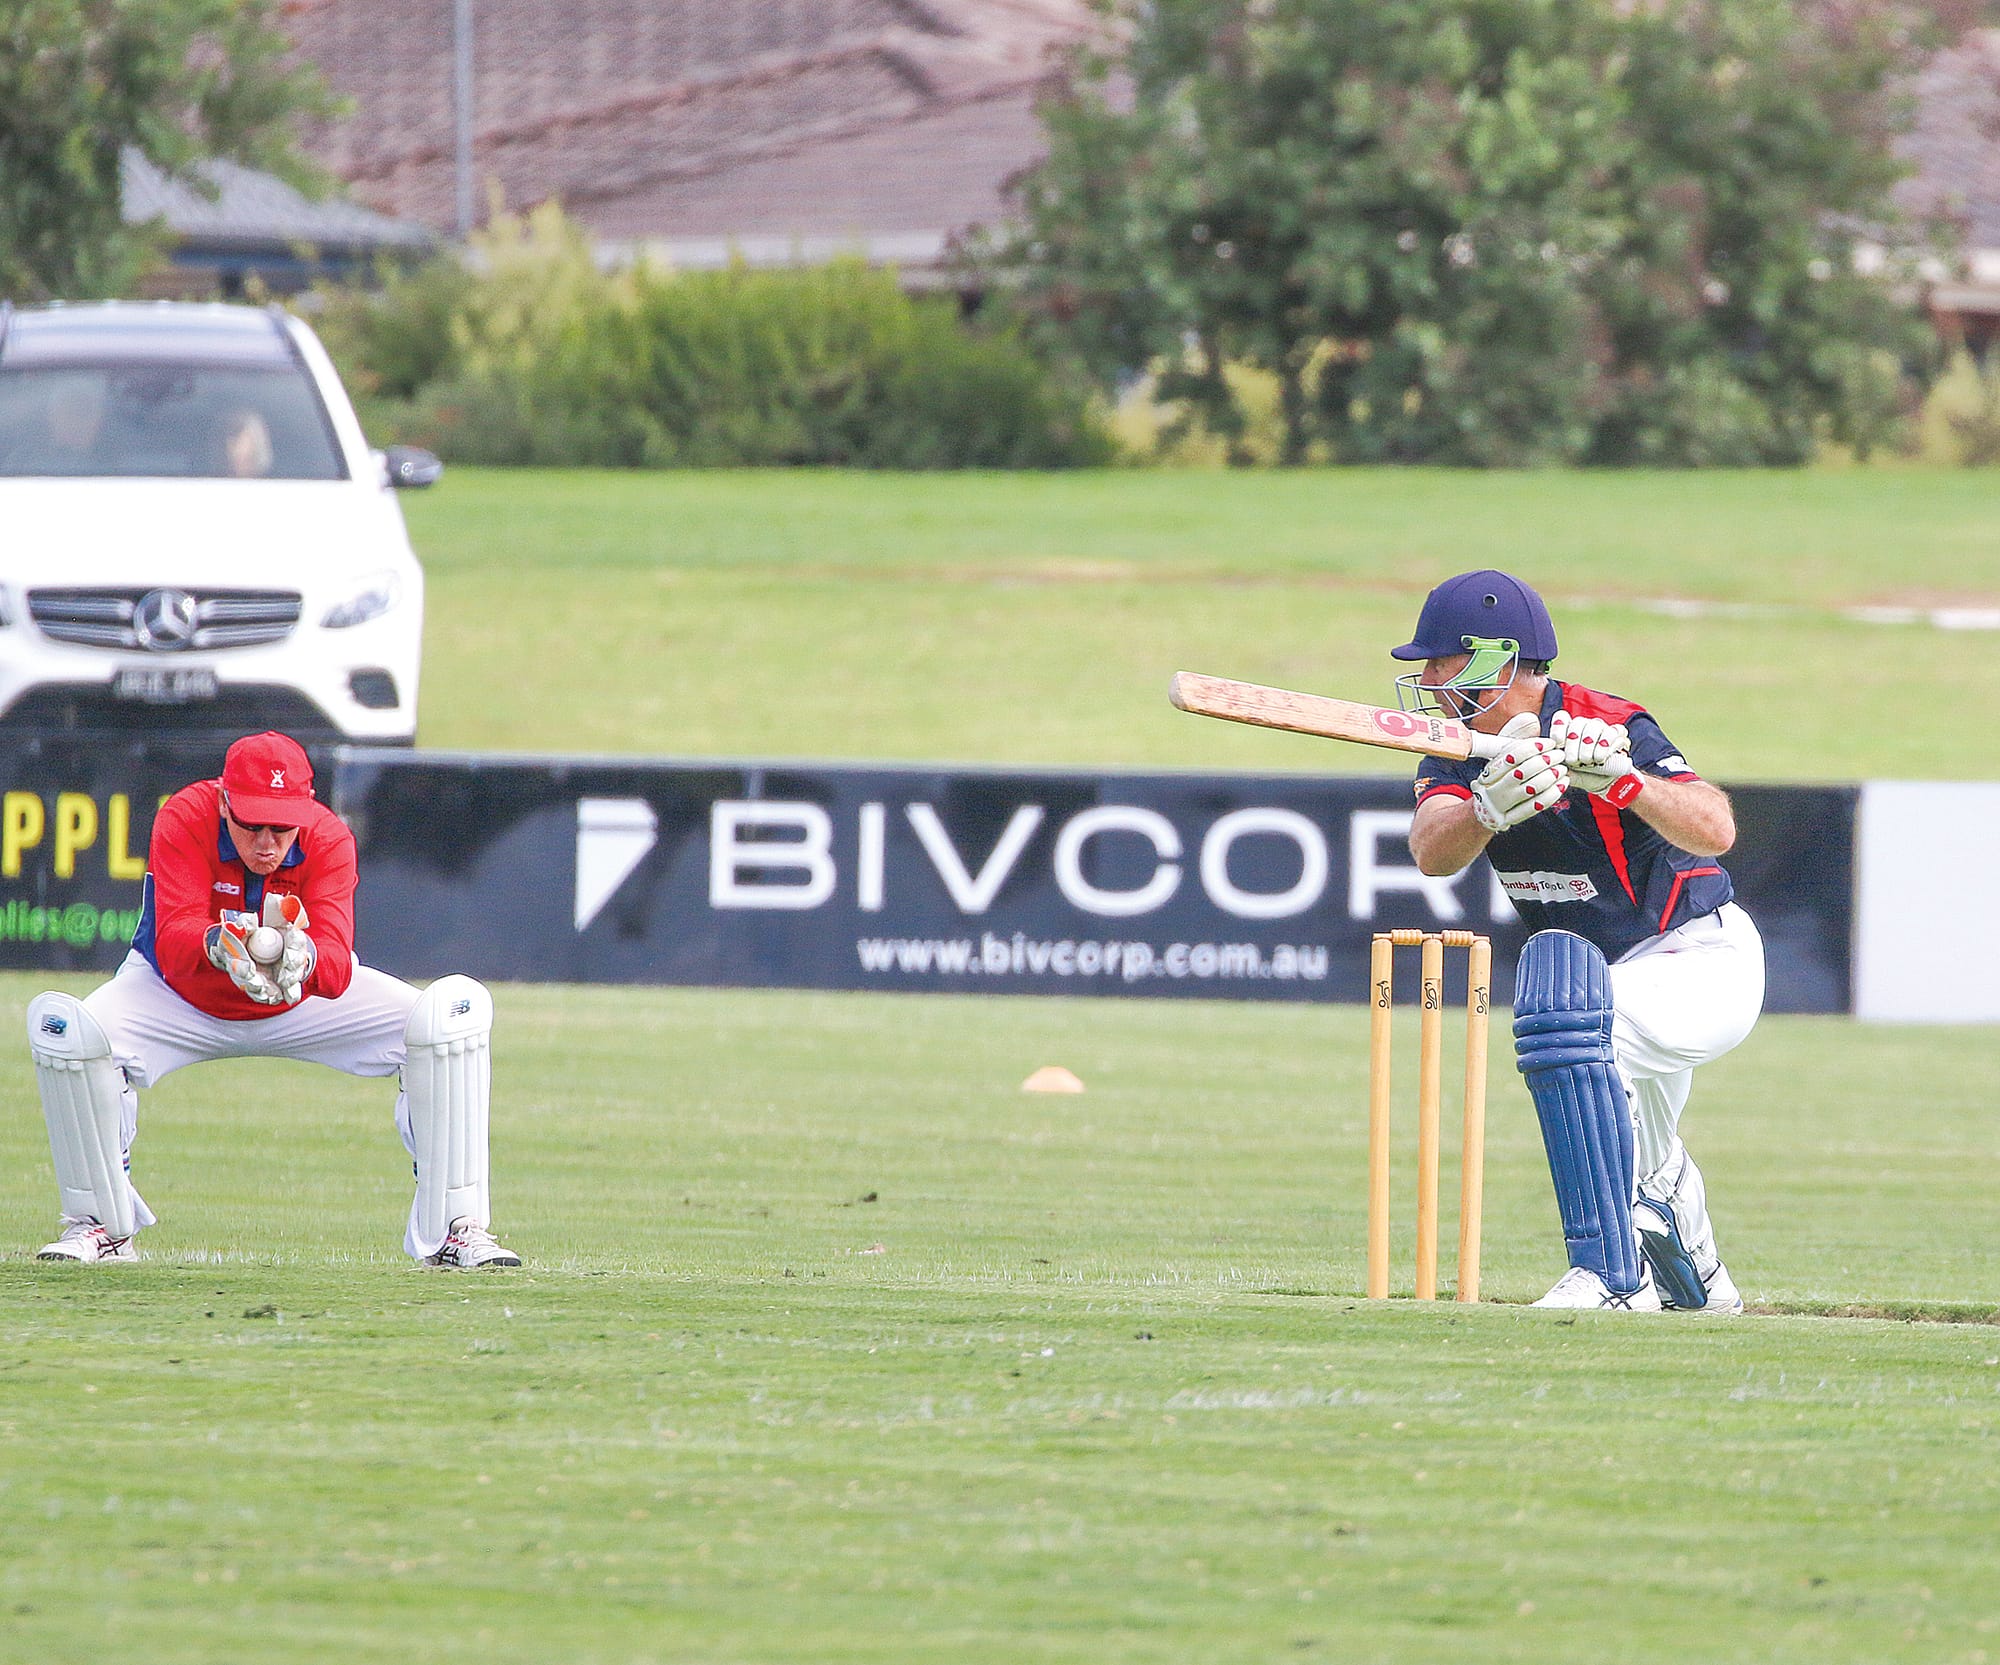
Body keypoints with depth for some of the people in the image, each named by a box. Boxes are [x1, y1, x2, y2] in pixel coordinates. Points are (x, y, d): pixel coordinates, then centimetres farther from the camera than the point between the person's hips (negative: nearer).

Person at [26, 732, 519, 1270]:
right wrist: (219, 945, -64)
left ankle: (455, 1228, -12)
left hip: (304, 1000, 1)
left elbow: (337, 972, -38)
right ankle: (101, 1225, -8)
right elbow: (172, 940, -41)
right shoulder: (185, 821, -28)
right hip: (184, 1002, -1)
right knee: (61, 1028, -31)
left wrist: (302, 958, -62)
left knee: (456, 1013, -22)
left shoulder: (329, 840, -25)